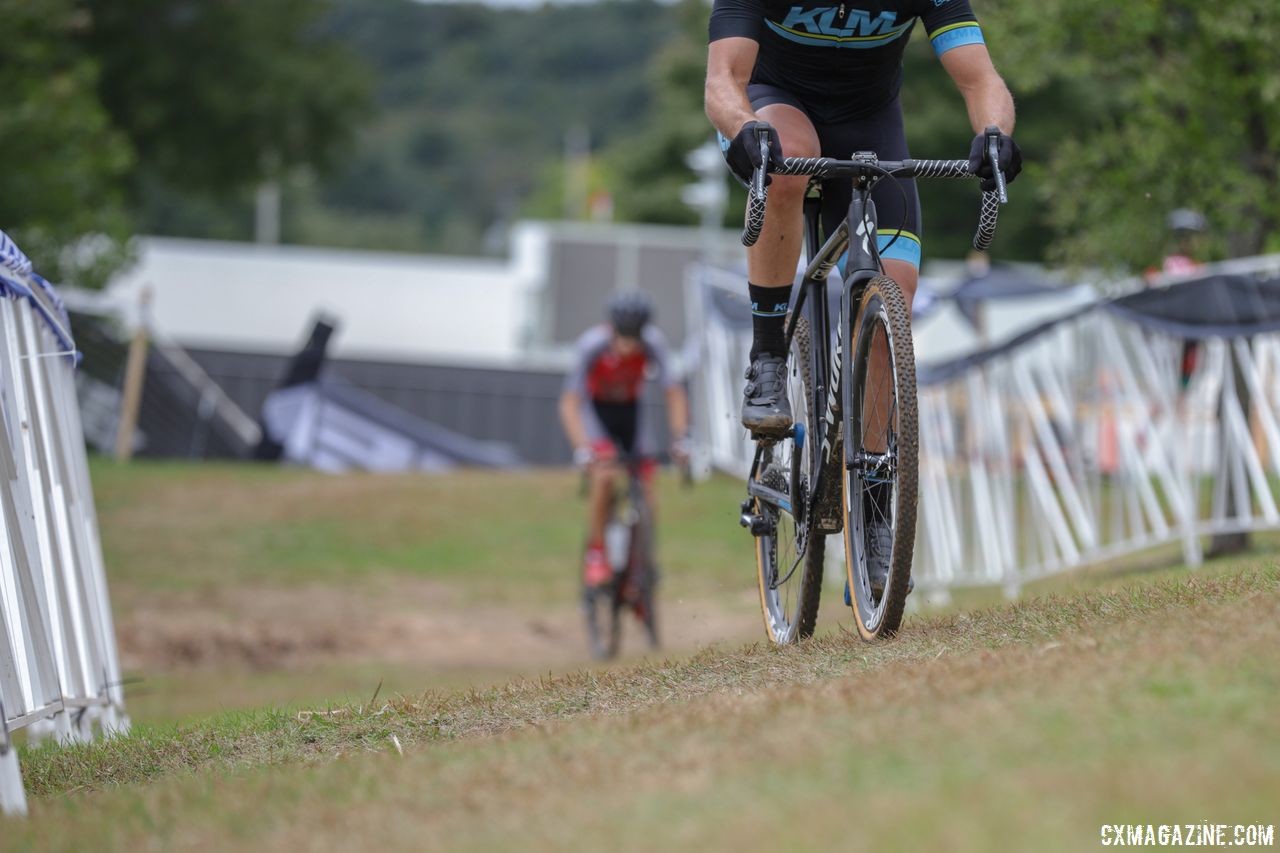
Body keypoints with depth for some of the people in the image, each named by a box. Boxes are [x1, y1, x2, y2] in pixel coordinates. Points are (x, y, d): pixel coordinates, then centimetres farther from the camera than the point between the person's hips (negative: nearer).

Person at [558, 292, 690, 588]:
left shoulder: (653, 343, -26)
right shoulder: (593, 344, -31)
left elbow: (674, 392, -20)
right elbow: (569, 403, -30)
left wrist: (680, 438, -34)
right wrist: (583, 449, -43)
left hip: (630, 408, 3)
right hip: (594, 409, -3)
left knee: (646, 493, -10)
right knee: (604, 473, -30)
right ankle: (595, 553, -17)